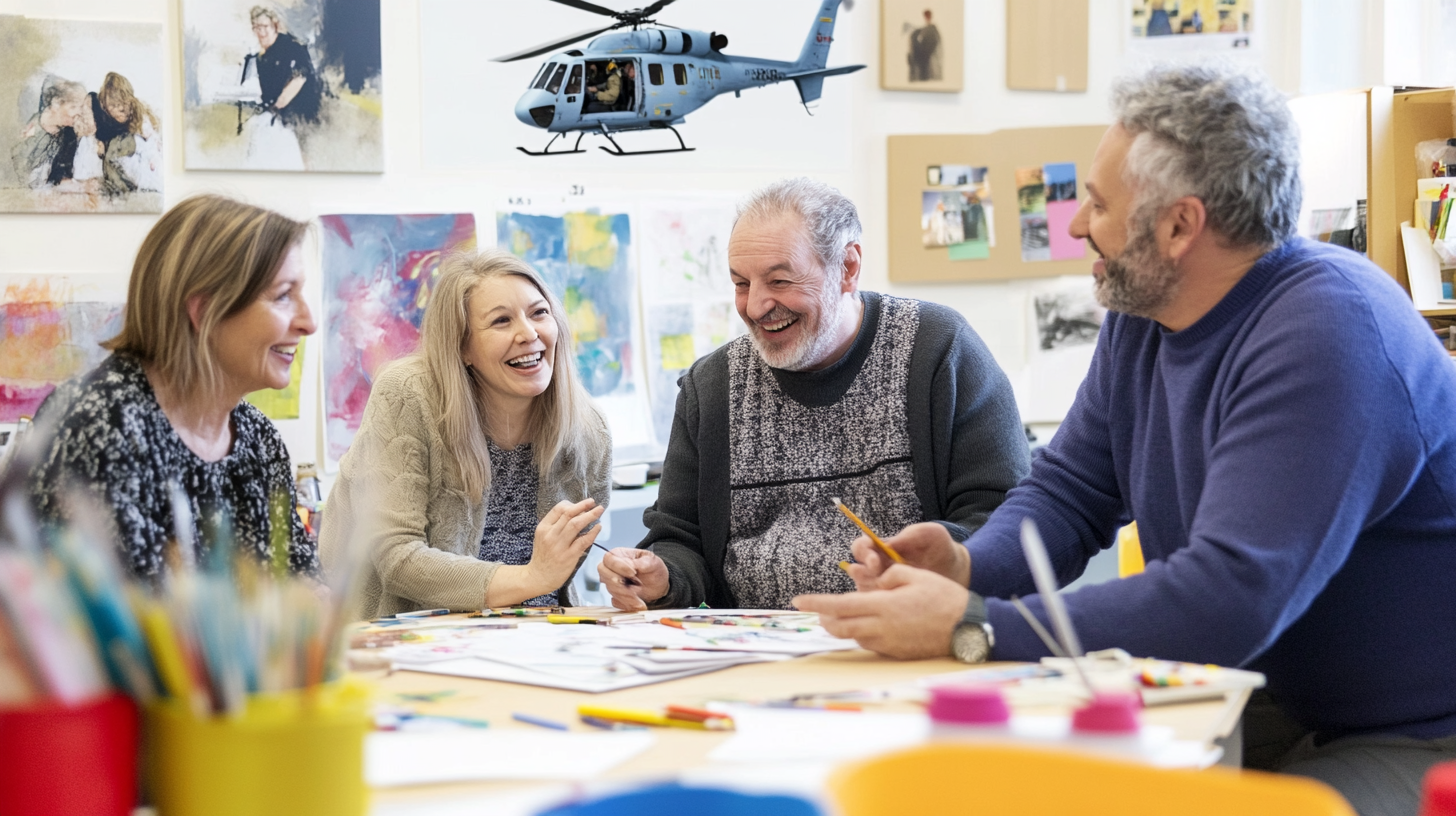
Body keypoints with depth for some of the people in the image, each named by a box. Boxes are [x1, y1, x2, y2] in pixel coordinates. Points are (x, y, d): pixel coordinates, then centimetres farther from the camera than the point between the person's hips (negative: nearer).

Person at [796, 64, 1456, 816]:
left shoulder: (1328, 333, -25)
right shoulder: (1142, 316, 5)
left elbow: (1229, 598, -33)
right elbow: (1068, 489, 11)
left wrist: (970, 628, -31)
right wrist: (967, 568, -12)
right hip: (1276, 710, 8)